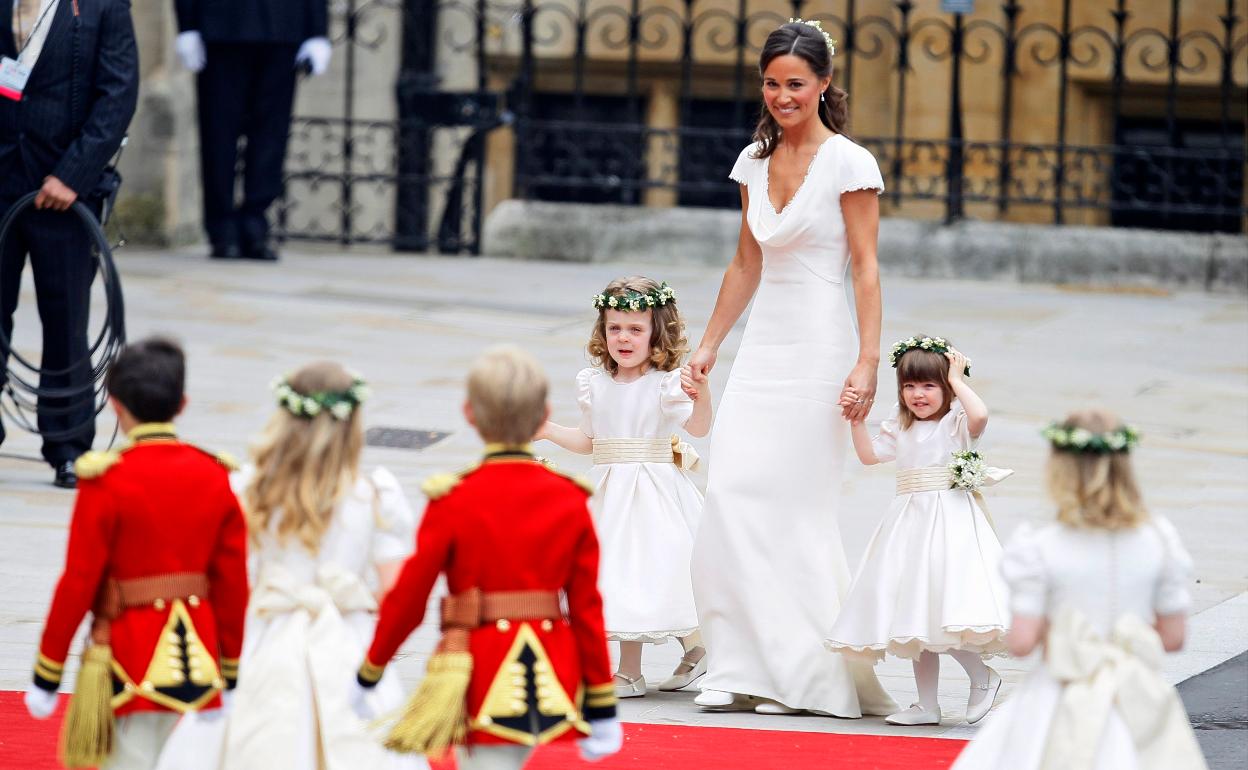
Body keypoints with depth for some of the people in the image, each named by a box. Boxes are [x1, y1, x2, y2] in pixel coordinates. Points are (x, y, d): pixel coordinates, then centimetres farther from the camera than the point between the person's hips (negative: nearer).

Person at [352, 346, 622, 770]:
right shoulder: (569, 500, 1)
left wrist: (366, 679, 9)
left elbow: (408, 599, -4)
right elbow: (587, 607, 2)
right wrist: (600, 709, 9)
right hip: (549, 681, 4)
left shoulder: (454, 501, -9)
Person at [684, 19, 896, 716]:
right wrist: (709, 345, 19)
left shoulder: (848, 163, -7)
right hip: (763, 350, 6)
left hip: (818, 350, -6)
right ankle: (745, 668, -1)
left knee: (793, 509, -6)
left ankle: (809, 673, 4)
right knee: (732, 497, -4)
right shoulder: (756, 162, 11)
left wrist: (867, 361, -17)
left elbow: (866, 270, -10)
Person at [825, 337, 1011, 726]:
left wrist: (957, 381, -15)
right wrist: (857, 418, 3)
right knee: (917, 621, 9)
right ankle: (927, 705, 14)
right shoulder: (901, 428, 14)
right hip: (909, 525, 8)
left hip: (950, 521, -8)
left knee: (945, 615, -20)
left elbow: (979, 415, -27)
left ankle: (982, 677, 1)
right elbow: (869, 454, 13)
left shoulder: (956, 422, -6)